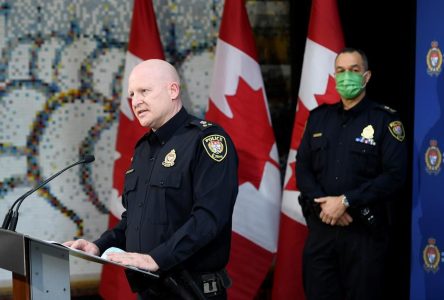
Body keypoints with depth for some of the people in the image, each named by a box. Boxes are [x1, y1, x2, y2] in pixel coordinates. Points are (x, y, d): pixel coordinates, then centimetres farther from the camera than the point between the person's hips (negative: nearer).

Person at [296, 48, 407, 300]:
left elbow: (395, 174, -12)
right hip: (321, 225, 4)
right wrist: (322, 203, -10)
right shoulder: (319, 117, 12)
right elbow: (303, 166, 8)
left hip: (365, 230, -4)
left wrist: (345, 201, -16)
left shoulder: (385, 120, -3)